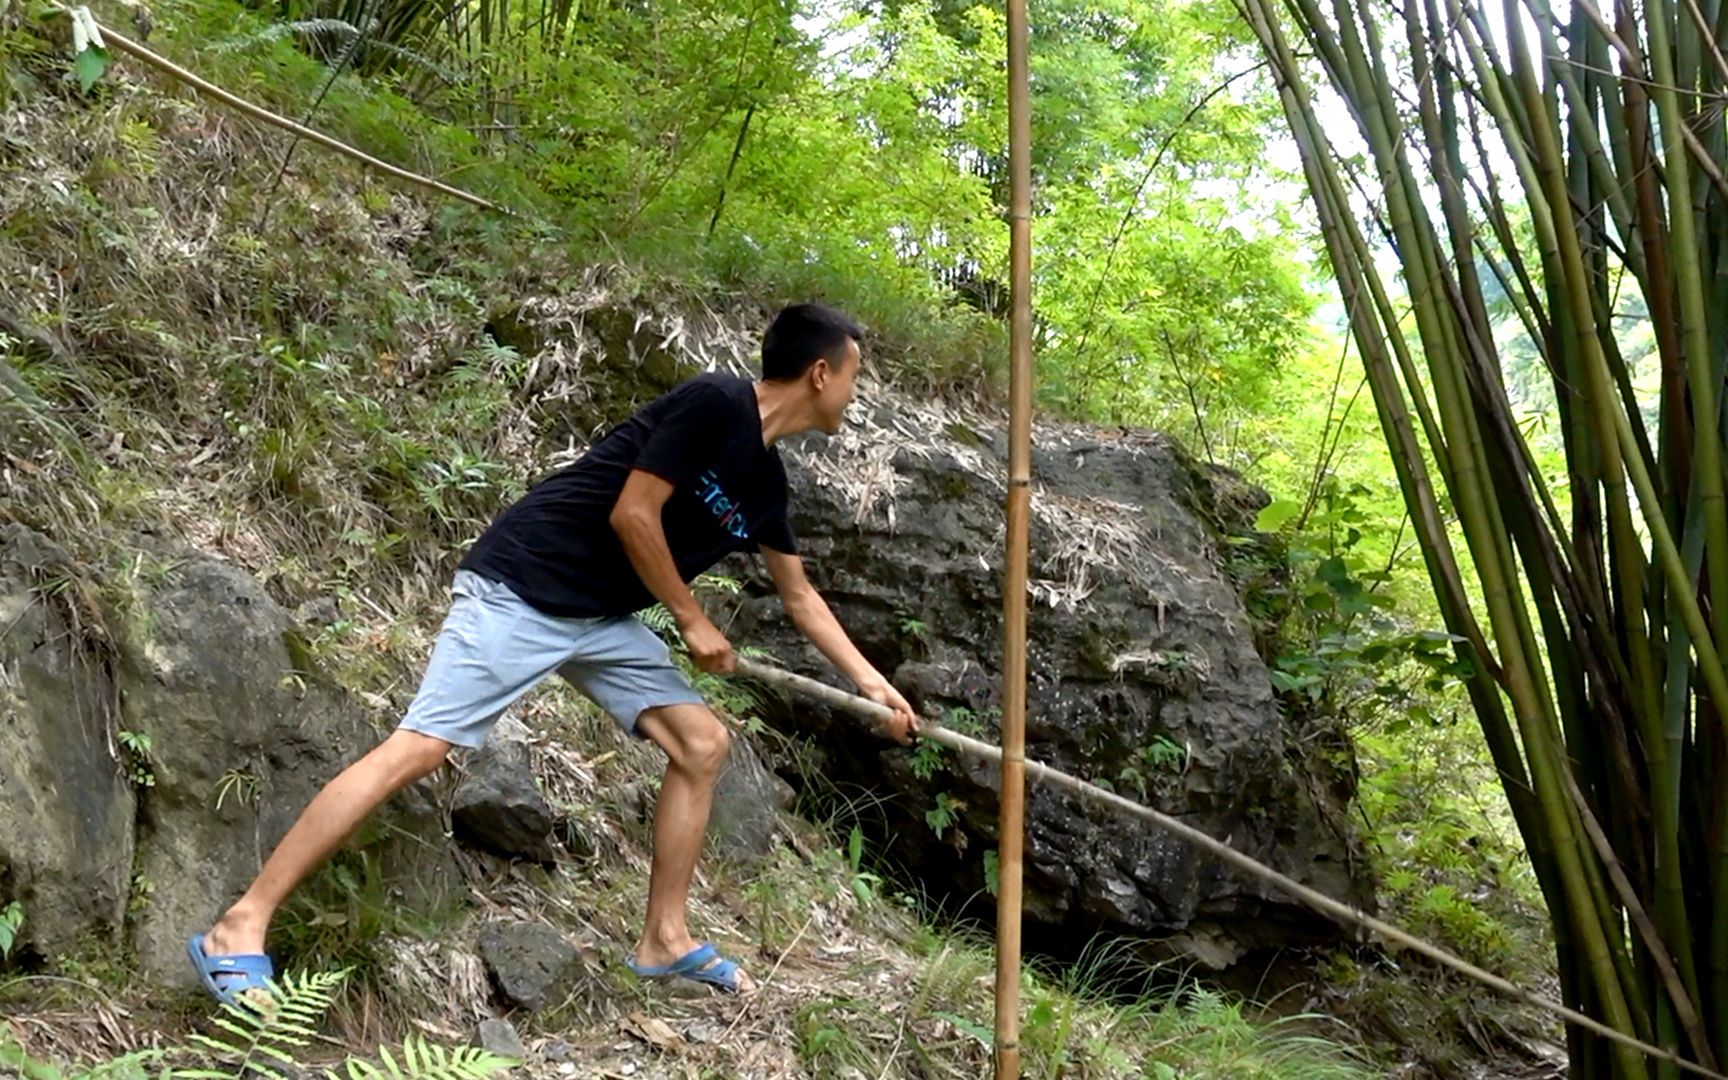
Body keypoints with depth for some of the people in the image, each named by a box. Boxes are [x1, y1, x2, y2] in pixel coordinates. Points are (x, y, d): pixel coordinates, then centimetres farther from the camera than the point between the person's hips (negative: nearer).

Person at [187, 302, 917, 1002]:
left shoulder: (763, 481, 10)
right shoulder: (712, 405, -15)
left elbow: (800, 597, 22)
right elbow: (631, 516, -19)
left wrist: (874, 685, 24)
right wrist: (694, 623, -9)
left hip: (602, 618, 9)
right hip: (523, 589, -9)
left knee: (702, 744, 4)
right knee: (419, 748, -16)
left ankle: (664, 939, 13)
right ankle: (240, 929, -11)